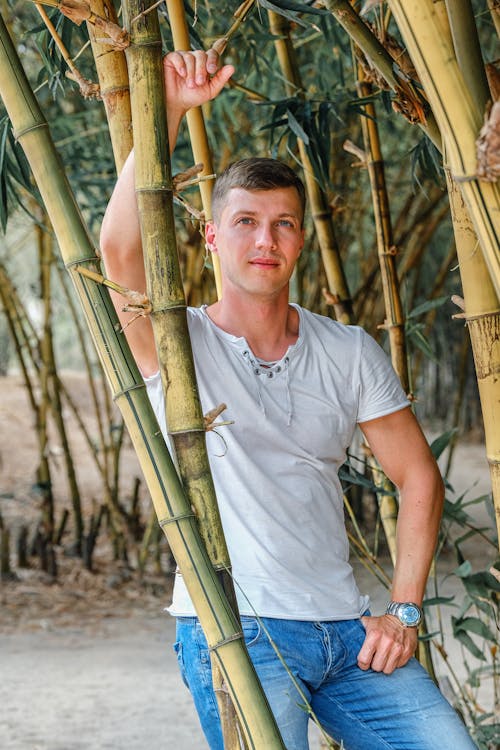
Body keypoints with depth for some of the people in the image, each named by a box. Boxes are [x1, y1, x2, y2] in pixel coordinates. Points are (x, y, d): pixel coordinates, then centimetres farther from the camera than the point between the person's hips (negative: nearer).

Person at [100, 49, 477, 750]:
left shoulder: (350, 352, 10)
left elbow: (418, 477, 13)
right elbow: (120, 248, -21)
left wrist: (404, 610, 4)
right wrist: (168, 108, -25)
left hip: (346, 631, 4)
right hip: (231, 633, -4)